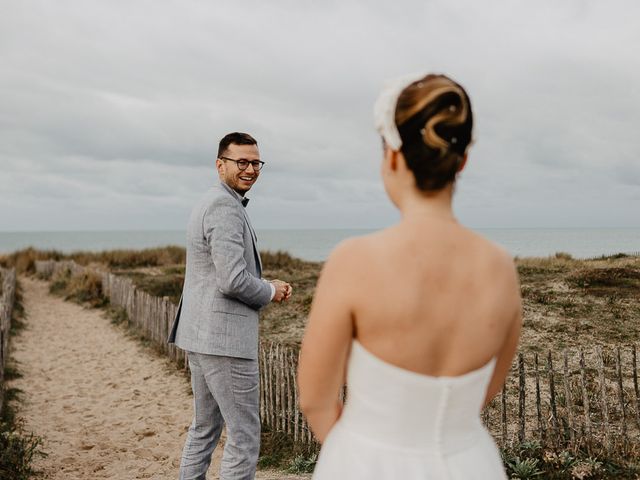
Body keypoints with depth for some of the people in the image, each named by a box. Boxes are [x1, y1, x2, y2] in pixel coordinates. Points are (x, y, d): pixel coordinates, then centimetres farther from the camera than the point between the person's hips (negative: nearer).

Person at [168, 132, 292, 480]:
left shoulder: (209, 202, 16)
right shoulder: (225, 206, -16)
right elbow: (233, 281, -24)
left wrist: (267, 286, 10)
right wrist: (270, 292, -6)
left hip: (200, 333, 11)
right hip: (224, 337, -11)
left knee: (204, 428, 20)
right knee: (244, 438, -1)